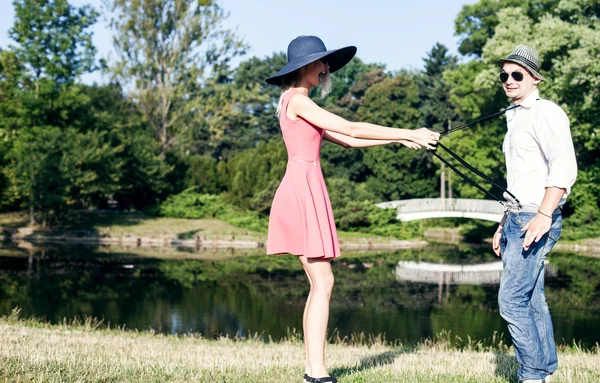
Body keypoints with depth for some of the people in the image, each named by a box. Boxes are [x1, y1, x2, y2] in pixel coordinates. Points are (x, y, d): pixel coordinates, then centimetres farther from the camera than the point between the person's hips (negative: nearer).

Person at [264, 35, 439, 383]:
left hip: (307, 190, 10)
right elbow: (351, 129, -12)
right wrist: (409, 134, -8)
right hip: (302, 188, -10)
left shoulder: (300, 104, 21)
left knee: (320, 283, 8)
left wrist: (399, 139, 12)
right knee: (323, 282, -11)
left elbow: (347, 140, 19)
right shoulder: (297, 100, -8)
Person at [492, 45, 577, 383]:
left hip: (537, 219, -9)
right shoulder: (516, 119, 20)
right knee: (533, 301, 9)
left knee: (512, 300, -13)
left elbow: (564, 168, -20)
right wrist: (505, 225, 22)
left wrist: (544, 216, -28)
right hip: (517, 218, 9)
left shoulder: (545, 113, -9)